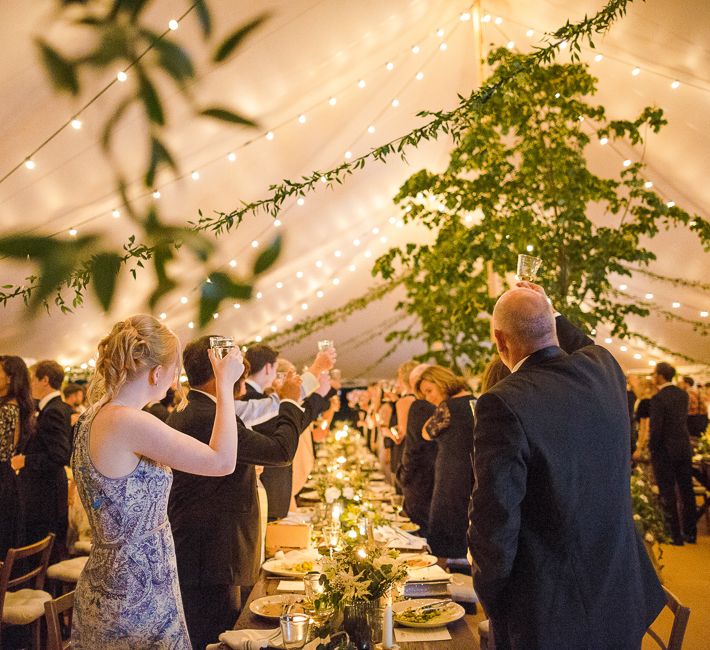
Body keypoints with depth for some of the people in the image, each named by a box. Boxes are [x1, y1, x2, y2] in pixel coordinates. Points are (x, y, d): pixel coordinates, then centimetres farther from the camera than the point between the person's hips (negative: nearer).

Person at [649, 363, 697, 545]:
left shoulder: (658, 398, -19)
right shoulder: (683, 394, 3)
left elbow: (655, 428, -19)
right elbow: (683, 419, 10)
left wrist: (651, 448, -7)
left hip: (665, 451, -7)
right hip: (684, 448, 7)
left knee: (668, 494, 3)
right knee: (686, 491, 13)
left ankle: (675, 535, 7)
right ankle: (690, 533, 21)